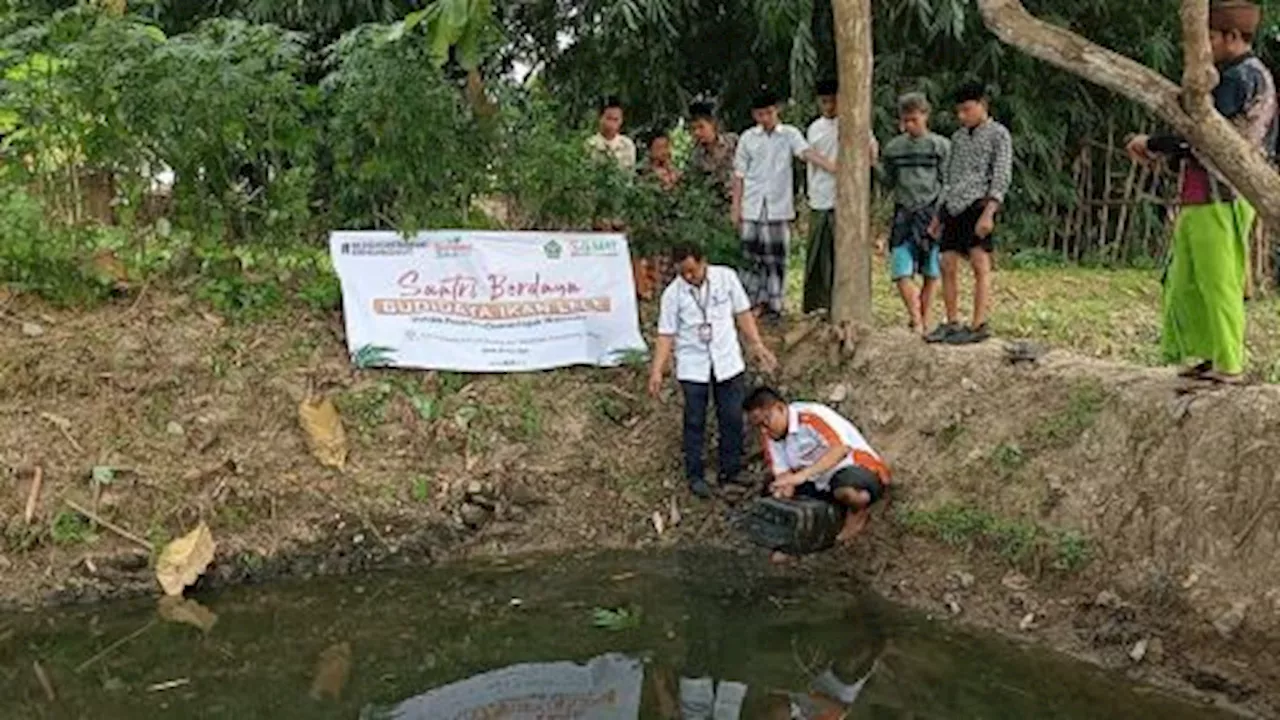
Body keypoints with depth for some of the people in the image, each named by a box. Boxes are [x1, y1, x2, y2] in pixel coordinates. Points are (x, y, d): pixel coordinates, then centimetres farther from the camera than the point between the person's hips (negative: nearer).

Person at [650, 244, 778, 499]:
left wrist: (757, 346, -1)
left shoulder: (727, 277, -5)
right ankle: (695, 476, 17)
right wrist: (657, 371, -15)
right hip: (693, 366, -2)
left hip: (728, 362, 2)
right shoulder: (673, 294, -9)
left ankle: (731, 472, 21)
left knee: (732, 420, 7)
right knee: (695, 422, 5)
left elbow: (743, 313, 3)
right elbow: (666, 334, -8)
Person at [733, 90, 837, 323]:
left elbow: (808, 153, -13)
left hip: (779, 207, -1)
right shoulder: (748, 138, 7)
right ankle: (756, 303, 14)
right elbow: (739, 174, 9)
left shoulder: (790, 134, 2)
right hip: (752, 207, 1)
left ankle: (774, 304, 10)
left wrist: (836, 168, -30)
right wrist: (736, 207, 5)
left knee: (777, 258, 2)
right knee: (753, 256, 3)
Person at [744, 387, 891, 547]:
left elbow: (841, 448, -36)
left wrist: (802, 475, -46)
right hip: (821, 483, 8)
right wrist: (783, 493, -24)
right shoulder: (769, 437, 3)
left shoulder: (810, 417, -21)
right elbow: (782, 473, 1)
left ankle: (858, 512, -5)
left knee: (847, 490, -41)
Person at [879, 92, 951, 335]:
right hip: (903, 216, 2)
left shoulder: (941, 146, 1)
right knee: (901, 271, -9)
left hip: (931, 215, -2)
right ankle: (916, 321, -5)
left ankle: (924, 320, 16)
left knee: (931, 273, 4)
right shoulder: (893, 147, 10)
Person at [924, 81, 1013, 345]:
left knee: (980, 264, -8)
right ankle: (952, 323, 10)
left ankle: (979, 325, -7)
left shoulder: (998, 134, 2)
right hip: (953, 205, 6)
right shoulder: (958, 137, 21)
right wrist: (937, 215, 19)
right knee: (948, 266, 3)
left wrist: (988, 212, -18)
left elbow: (1002, 176, -7)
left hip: (977, 202, -6)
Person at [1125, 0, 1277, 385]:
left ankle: (1228, 365, 2)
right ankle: (1206, 355, 19)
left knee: (1219, 284, -5)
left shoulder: (1243, 78, -12)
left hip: (1220, 201, -10)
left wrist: (1151, 144, -6)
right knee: (1184, 283, 12)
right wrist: (1160, 149, 12)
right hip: (1201, 199, 10)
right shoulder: (1237, 77, 20)